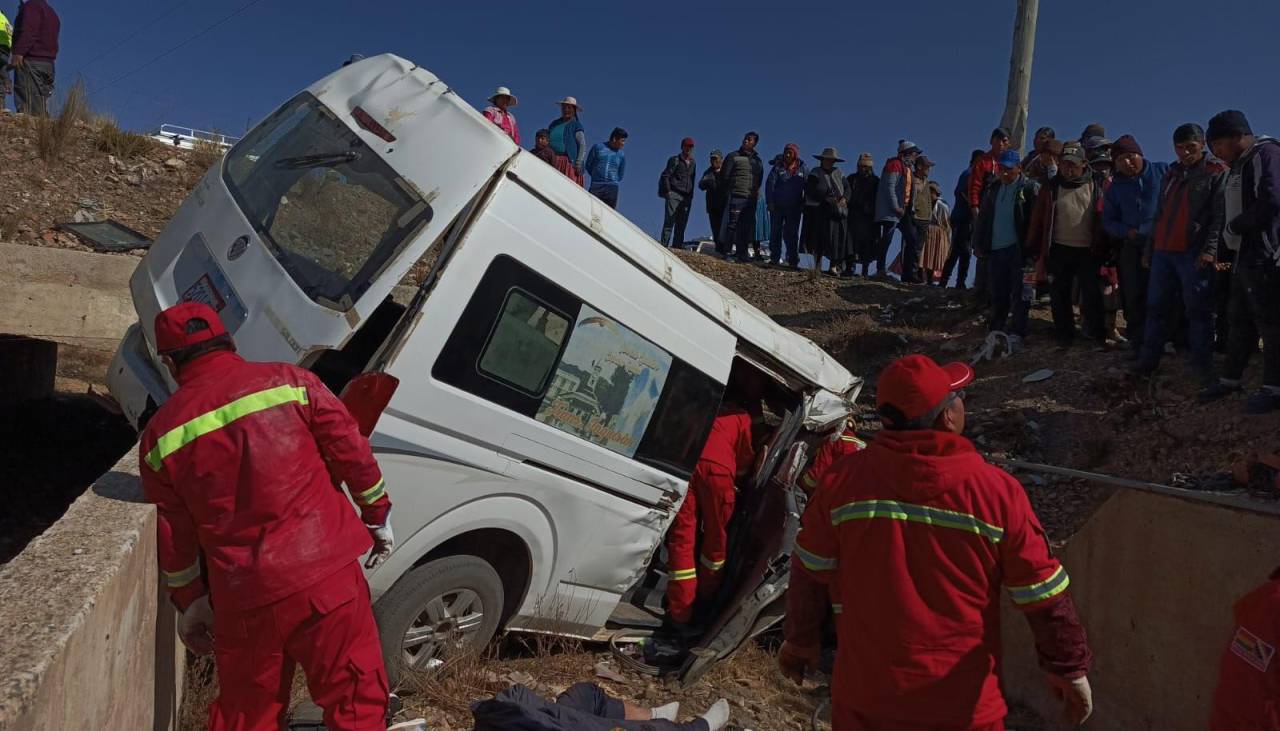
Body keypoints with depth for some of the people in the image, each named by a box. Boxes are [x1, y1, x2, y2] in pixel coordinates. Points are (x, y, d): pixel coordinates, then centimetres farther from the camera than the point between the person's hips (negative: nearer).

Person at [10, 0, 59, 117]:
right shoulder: (51, 12, 26)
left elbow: (28, 31, -17)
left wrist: (18, 52, -23)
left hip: (31, 60, -9)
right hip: (47, 62, 9)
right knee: (40, 106, 3)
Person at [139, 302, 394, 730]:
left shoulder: (160, 435, 4)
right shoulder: (289, 382, -2)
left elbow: (173, 538, 9)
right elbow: (353, 453, -1)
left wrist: (191, 602, 22)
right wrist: (378, 517, 13)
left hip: (243, 598, 2)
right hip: (327, 573, -2)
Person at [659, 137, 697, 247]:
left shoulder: (693, 163, 18)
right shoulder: (675, 160, 3)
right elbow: (665, 176, -2)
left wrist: (690, 196, 13)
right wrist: (668, 191, -10)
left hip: (686, 197, 5)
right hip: (674, 195, -5)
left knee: (681, 225, 1)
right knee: (669, 221, -11)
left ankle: (676, 247, 2)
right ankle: (664, 246, -14)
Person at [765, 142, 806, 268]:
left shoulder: (803, 168, 3)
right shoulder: (778, 166, 0)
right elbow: (770, 184, -3)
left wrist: (804, 204, -1)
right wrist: (770, 202, -11)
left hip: (794, 207, 0)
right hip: (777, 206, 1)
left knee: (792, 234, -1)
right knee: (775, 232, 5)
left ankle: (793, 260, 0)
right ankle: (774, 257, 13)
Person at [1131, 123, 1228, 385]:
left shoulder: (1217, 172, 0)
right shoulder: (1171, 174, 19)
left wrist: (1210, 249, -19)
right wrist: (1150, 248, 21)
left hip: (1194, 254, -6)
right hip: (1163, 252, 6)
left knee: (1198, 309, -3)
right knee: (1156, 306, 8)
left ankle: (1202, 365, 2)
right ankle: (1150, 358, 15)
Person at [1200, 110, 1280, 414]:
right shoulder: (1238, 165, 18)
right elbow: (1225, 208, 20)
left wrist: (1235, 226, -10)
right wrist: (1222, 241, 4)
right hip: (1244, 256, 9)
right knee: (1240, 320, 15)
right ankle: (1230, 379, 24)